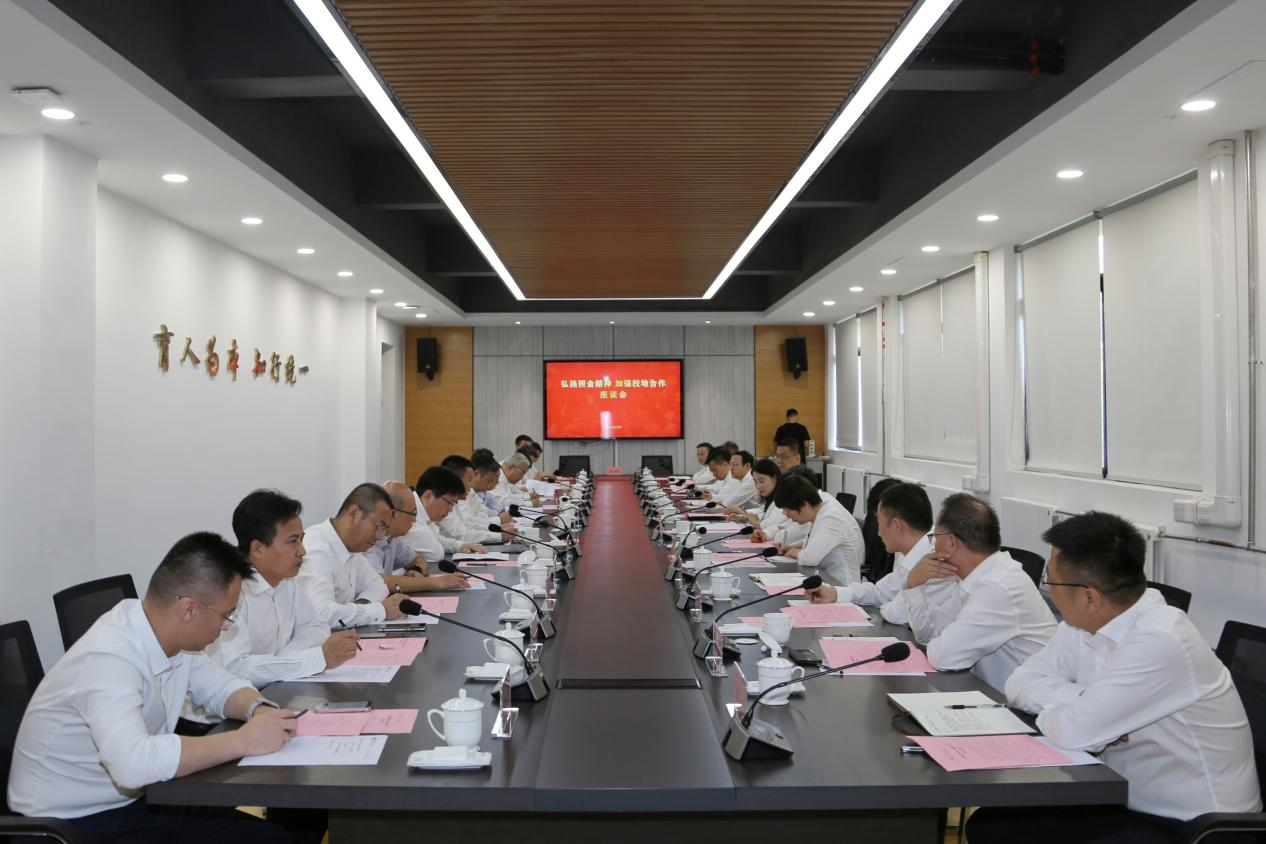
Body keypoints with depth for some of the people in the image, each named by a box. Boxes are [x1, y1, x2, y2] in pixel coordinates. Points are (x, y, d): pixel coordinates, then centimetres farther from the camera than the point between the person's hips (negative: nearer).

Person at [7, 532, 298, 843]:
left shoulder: (173, 634, -5)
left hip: (134, 802, 8)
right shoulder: (109, 658, -29)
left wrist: (259, 709, -12)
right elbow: (133, 763, -43)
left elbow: (220, 686, 10)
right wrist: (242, 740, -34)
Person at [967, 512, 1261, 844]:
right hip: (1128, 803, 8)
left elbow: (1075, 732, -28)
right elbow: (1021, 682, 1)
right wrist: (1083, 699, -17)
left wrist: (1050, 704, -6)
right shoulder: (1084, 624, -2)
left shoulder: (1159, 642, -28)